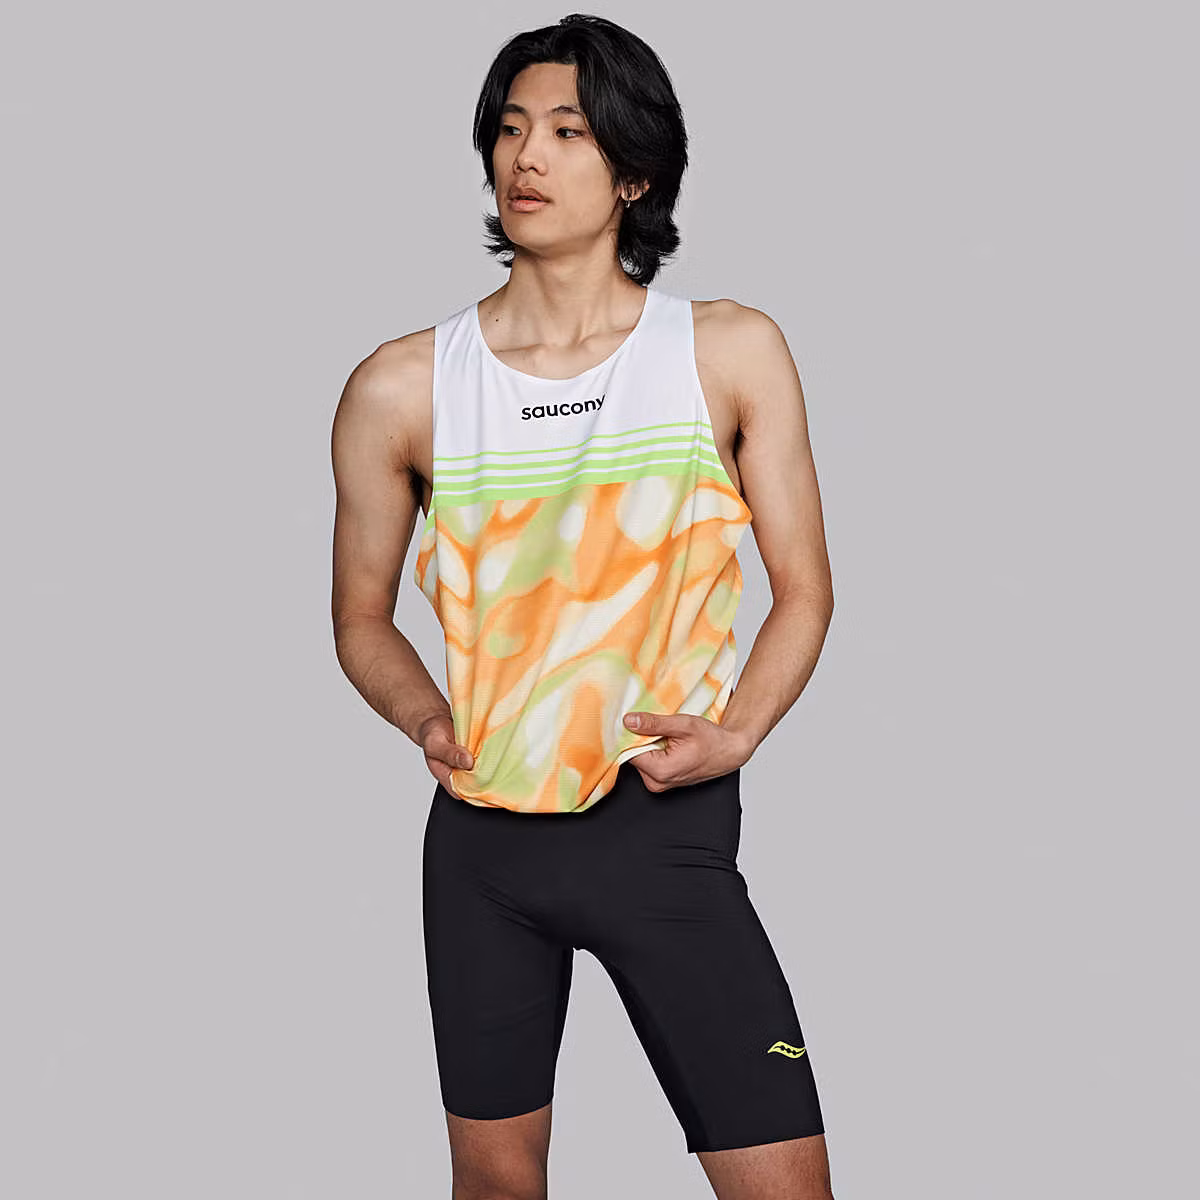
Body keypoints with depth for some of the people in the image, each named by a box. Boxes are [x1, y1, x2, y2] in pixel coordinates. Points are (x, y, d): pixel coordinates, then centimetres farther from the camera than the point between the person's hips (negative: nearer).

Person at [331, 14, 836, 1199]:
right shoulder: (402, 387, -1)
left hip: (669, 828, -1)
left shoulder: (731, 354, -3)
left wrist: (734, 733, -15)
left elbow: (803, 588, 1)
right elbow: (362, 616, 9)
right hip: (484, 834, 2)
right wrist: (428, 717, -10)